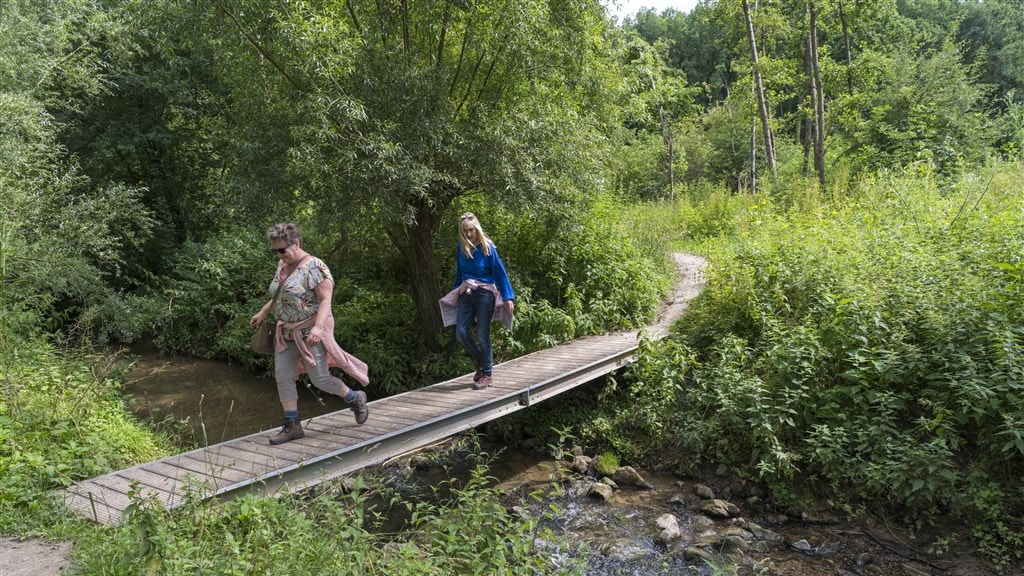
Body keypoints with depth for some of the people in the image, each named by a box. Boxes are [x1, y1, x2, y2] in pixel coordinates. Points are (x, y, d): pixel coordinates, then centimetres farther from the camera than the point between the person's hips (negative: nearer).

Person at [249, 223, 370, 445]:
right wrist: (263, 313, 20)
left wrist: (318, 327, -33)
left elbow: (325, 301, -21)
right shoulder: (282, 265, 9)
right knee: (283, 377, 2)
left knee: (319, 378, -3)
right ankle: (292, 426, 12)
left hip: (310, 332, -7)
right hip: (286, 333, 8)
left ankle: (355, 398, 22)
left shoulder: (314, 266, -15)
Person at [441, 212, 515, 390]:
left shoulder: (487, 247, -8)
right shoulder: (460, 247, 5)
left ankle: (487, 374, 11)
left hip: (484, 293, -4)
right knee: (461, 332, -4)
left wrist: (508, 297, -12)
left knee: (482, 336, -3)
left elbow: (500, 272, -7)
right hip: (466, 293, 5)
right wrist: (456, 291, 24)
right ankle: (482, 361, 20)